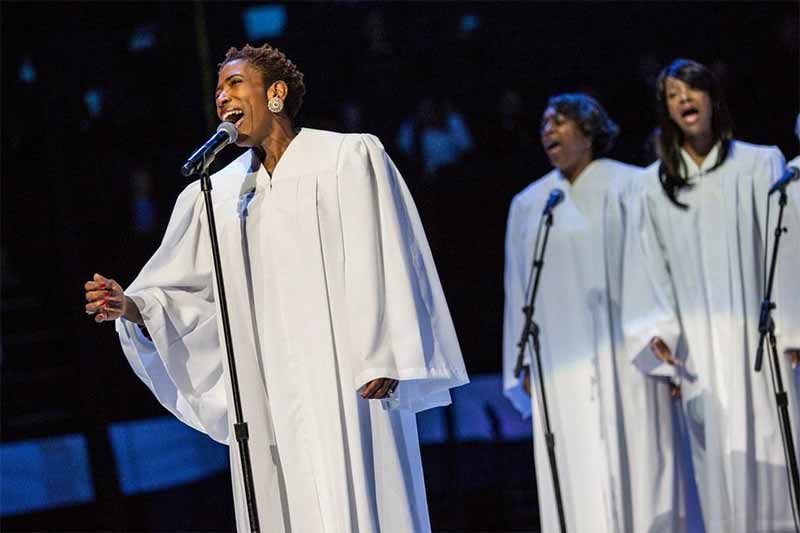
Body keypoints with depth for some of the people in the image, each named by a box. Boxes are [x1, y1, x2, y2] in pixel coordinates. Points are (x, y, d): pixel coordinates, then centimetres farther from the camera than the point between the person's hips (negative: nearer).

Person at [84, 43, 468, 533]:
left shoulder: (350, 157, 2)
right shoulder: (218, 194, 15)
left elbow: (385, 262, -6)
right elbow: (188, 289, 14)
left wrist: (384, 360, -14)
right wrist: (133, 306, -6)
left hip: (345, 381, -5)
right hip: (267, 396, 5)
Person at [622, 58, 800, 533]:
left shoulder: (758, 165, 6)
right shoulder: (655, 184, 13)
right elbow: (649, 264, 7)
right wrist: (658, 330, -7)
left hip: (756, 332, -2)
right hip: (697, 345, 2)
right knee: (721, 454, -4)